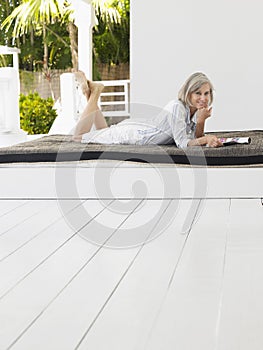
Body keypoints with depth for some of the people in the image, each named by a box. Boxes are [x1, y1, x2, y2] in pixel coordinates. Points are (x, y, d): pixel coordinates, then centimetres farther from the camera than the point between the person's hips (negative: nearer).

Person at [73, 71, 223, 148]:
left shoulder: (198, 109, -9)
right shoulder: (177, 107, -34)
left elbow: (196, 139, -10)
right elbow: (182, 143, -36)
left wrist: (201, 121, -27)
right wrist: (205, 139, -51)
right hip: (128, 132, -7)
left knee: (104, 133, 35)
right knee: (78, 137, 9)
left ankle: (92, 93, 36)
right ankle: (94, 93, 18)